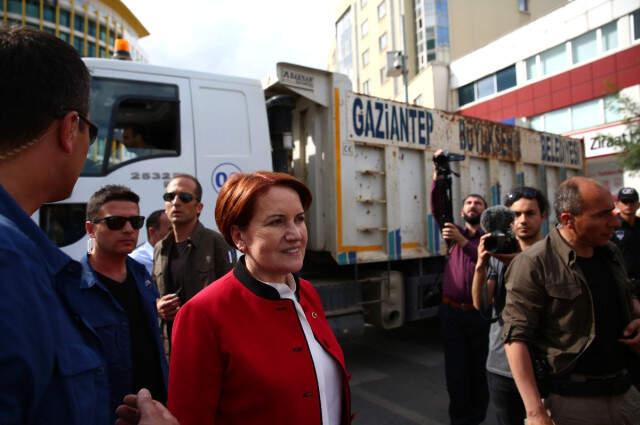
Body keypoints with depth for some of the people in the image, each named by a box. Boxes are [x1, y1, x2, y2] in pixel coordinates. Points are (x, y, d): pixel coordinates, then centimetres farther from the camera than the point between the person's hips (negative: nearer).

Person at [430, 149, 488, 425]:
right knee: (455, 368, 4)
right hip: (452, 311, 1)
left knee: (479, 367, 11)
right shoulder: (453, 232, 9)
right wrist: (438, 178, -21)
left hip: (479, 313, -1)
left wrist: (463, 241, -31)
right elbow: (437, 209, -7)